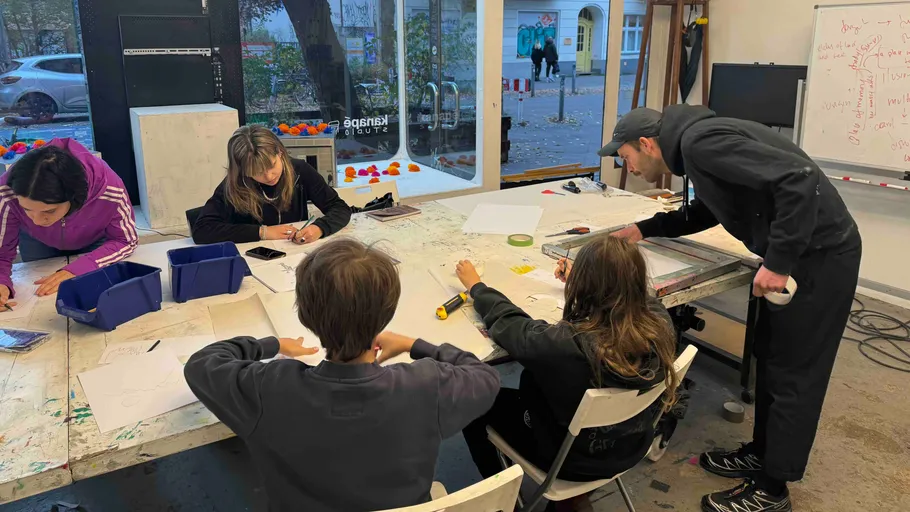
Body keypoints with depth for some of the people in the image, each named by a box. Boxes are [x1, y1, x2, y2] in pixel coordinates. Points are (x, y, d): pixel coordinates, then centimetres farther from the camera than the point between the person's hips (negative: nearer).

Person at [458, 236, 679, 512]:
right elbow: (621, 296, 2)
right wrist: (581, 279, 17)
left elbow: (507, 322, -18)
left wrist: (476, 285, 1)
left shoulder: (565, 345, -39)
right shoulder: (660, 321, -24)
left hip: (574, 459, -5)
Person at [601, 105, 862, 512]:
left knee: (793, 372, 1)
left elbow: (800, 177, -29)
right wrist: (645, 229, 19)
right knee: (769, 358, 18)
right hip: (800, 252, 10)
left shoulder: (699, 141, -21)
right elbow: (705, 212, 26)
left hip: (820, 255, -10)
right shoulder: (693, 143, 9)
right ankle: (762, 452, 35)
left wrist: (777, 261, -27)